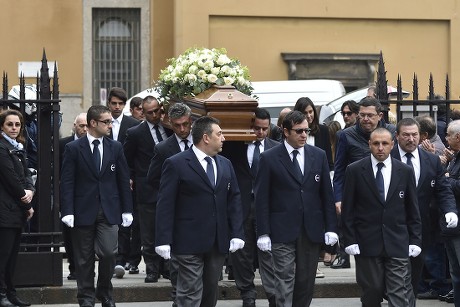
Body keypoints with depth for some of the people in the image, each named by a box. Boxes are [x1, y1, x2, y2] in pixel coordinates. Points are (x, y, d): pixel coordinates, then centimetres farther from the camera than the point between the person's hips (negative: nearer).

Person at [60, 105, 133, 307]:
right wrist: (67, 212, -12)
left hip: (109, 211, 2)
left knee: (108, 253, -8)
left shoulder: (115, 147, 7)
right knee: (84, 258, 4)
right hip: (84, 211, -2)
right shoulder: (73, 148, -2)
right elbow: (67, 182, -4)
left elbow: (123, 180, 9)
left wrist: (127, 209, 5)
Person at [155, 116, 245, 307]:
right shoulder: (176, 164, -6)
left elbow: (234, 200, 13)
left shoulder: (225, 165, 13)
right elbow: (165, 205, -8)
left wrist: (237, 234, 2)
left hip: (219, 242, 6)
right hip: (189, 242, -6)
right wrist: (163, 241, -13)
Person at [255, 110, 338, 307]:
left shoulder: (319, 156, 8)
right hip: (283, 232, -3)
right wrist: (263, 233, -7)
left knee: (306, 283, 7)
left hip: (312, 230, 3)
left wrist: (331, 228, 4)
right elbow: (262, 199, -2)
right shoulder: (269, 158, -2)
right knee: (285, 283, -7)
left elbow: (326, 194, 10)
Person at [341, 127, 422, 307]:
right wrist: (350, 240, -4)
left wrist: (415, 240, 4)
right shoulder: (355, 170, 1)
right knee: (371, 292, 4)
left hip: (397, 244, 1)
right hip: (367, 243, -1)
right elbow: (347, 210, 2)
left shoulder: (405, 172, 6)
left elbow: (413, 210, 10)